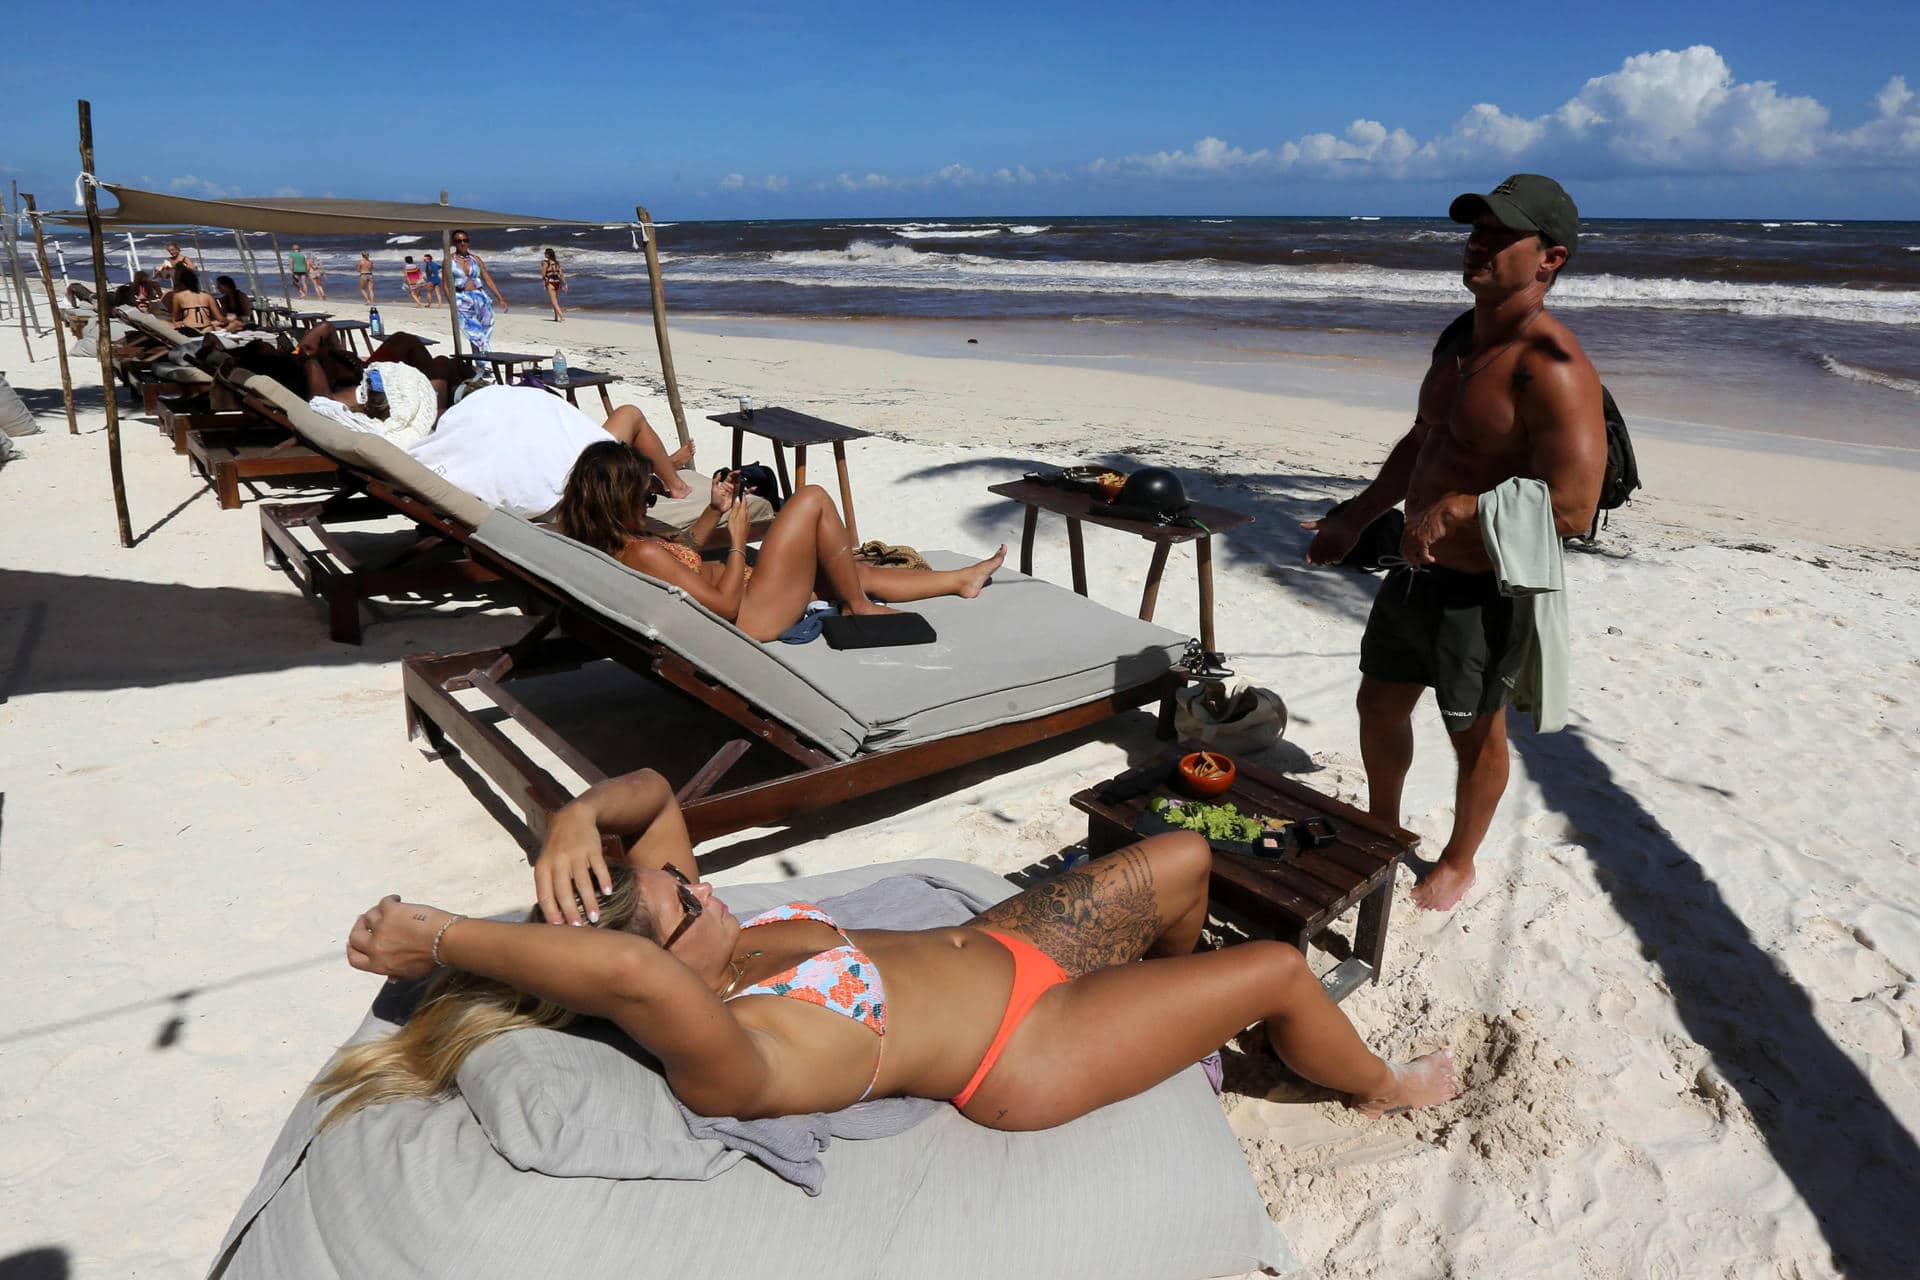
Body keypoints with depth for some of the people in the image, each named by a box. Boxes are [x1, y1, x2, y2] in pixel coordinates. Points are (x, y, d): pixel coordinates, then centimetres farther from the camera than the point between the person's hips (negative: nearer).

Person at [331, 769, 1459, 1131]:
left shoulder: (691, 928, -10)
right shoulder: (720, 1064, -34)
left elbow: (655, 792, -4)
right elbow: (630, 975, -55)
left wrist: (579, 819, -23)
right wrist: (438, 938, -46)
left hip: (995, 942, 8)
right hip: (1029, 1049, -7)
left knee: (1185, 859, 18)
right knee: (1280, 970, 3)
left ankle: (1184, 1010, 49)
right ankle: (1381, 1088, 37)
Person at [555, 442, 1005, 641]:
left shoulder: (610, 545, 4)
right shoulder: (642, 553, -26)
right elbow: (726, 605, -24)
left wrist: (714, 511, 12)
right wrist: (738, 539, -13)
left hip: (744, 610, 10)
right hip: (754, 619, -10)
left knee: (859, 572, 20)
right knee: (813, 499, -7)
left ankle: (962, 580, 37)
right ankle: (860, 610, 6)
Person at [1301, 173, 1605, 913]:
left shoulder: (1552, 369, -24)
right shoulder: (1458, 338, 6)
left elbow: (1572, 508, -31)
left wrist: (1453, 514, -26)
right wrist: (1359, 516, 19)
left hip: (1483, 592, -8)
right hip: (1416, 571, 9)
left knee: (1475, 735, 13)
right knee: (1379, 704, 21)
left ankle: (1458, 863, 36)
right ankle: (1381, 825, 46)